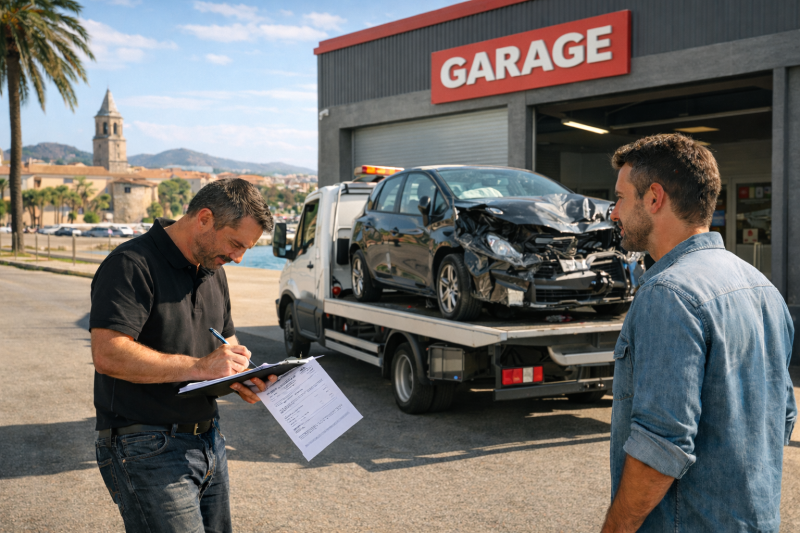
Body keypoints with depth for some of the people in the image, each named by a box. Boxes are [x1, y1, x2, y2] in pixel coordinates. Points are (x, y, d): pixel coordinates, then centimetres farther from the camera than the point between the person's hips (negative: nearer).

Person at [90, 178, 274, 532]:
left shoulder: (213, 272, 14)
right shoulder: (132, 264, -15)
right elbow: (108, 354, -26)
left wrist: (240, 379, 1)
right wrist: (198, 367, -24)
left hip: (208, 443, 8)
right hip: (149, 448, -8)